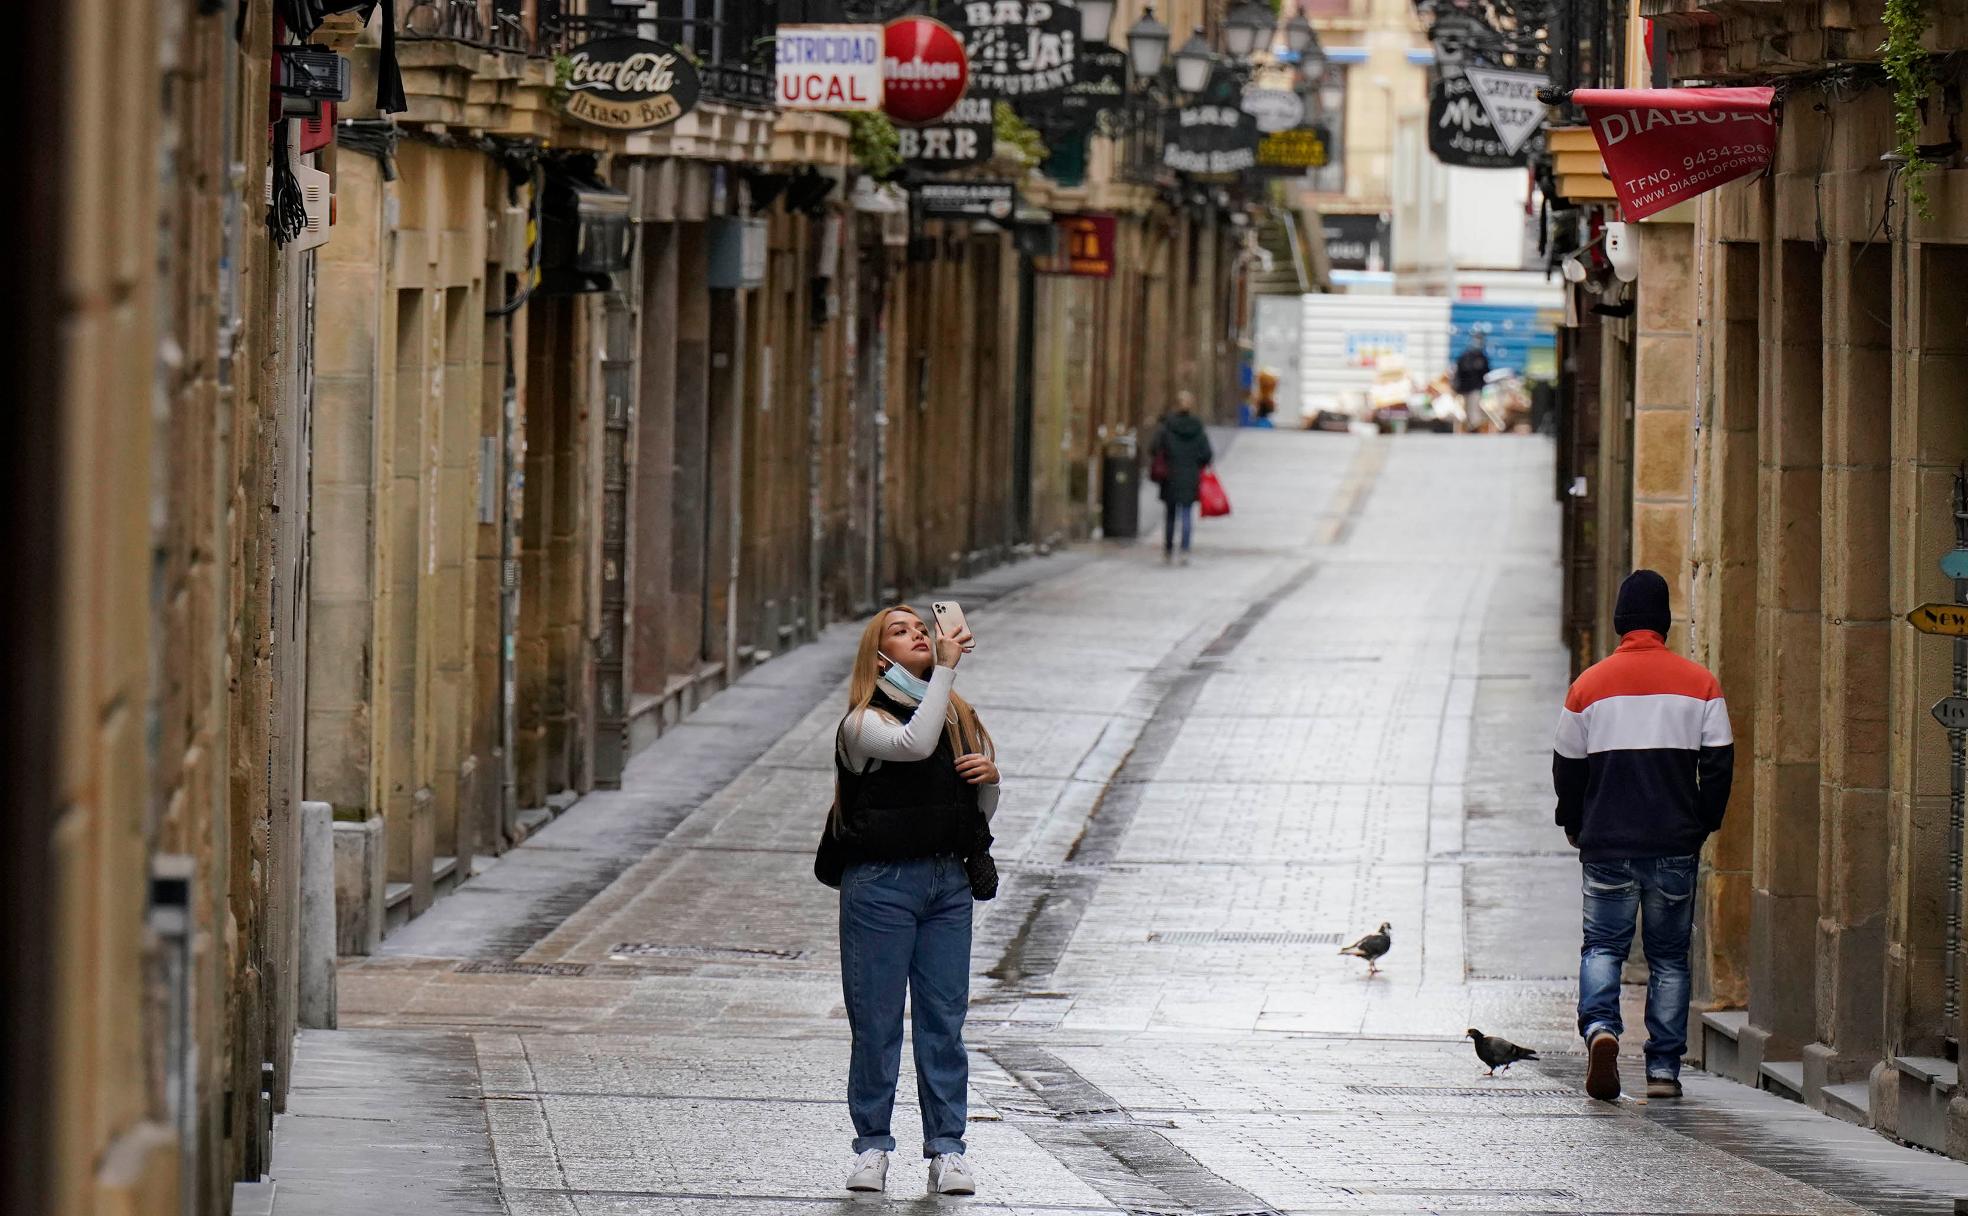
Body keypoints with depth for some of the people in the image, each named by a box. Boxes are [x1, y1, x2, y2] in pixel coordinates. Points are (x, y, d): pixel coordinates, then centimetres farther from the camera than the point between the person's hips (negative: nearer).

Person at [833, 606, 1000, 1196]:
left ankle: (946, 1149, 5)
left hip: (948, 882, 4)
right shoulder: (862, 724, -2)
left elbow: (983, 814, 21)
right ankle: (872, 1146, 6)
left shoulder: (960, 718, 15)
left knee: (944, 1019, 3)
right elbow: (914, 744, -24)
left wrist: (990, 778, -2)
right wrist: (945, 668, -22)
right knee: (876, 1020, -1)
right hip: (880, 882, -4)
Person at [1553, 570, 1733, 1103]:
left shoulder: (1589, 685, 0)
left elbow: (1567, 767, 6)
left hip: (1607, 842, -1)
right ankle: (1664, 1068, 5)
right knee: (1669, 956, 9)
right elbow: (1719, 763, 1)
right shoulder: (1699, 683, 1)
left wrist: (1574, 827, 21)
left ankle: (1600, 1026, -22)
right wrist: (1703, 825, 14)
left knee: (1603, 945, 5)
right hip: (1675, 843, 1)